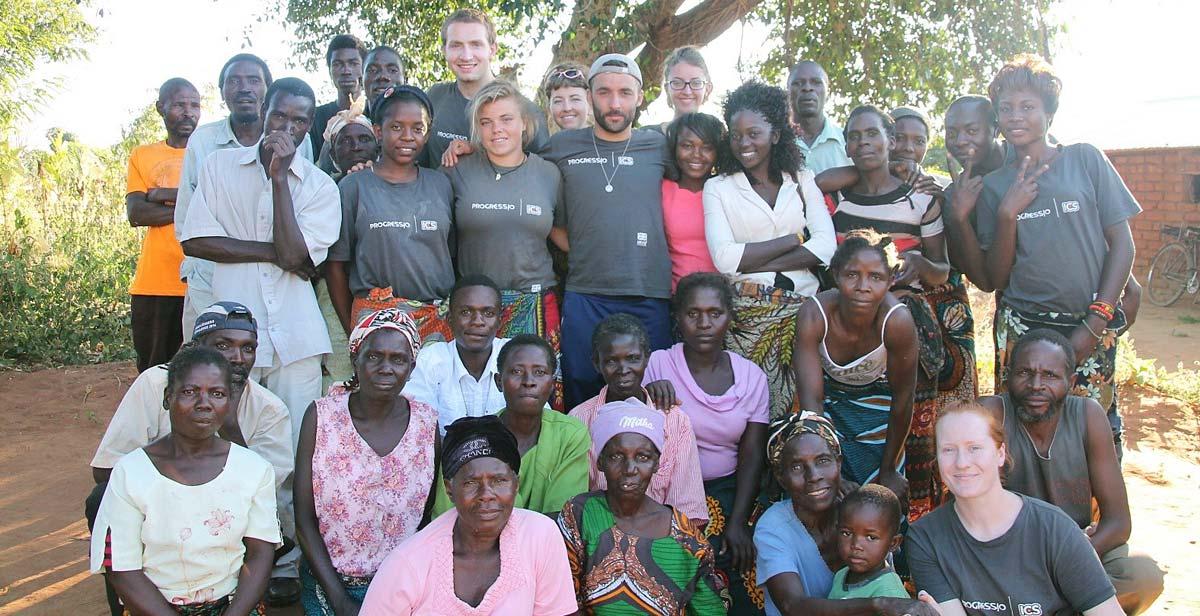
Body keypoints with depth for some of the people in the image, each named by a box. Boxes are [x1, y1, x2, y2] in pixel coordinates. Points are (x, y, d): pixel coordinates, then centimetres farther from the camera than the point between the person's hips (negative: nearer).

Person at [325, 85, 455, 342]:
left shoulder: (441, 185, 11)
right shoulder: (354, 187, 3)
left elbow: (453, 256, 13)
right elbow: (336, 265, 4)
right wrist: (351, 331, 2)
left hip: (439, 320, 3)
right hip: (375, 318, -2)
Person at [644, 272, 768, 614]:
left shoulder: (752, 377, 3)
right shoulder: (658, 365, -6)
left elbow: (751, 456, 2)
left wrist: (738, 521, -8)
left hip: (727, 489, 3)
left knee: (741, 558, -19)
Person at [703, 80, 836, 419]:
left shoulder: (803, 180, 11)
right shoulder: (718, 187, 5)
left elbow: (826, 246, -3)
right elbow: (724, 257, -9)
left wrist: (754, 264, -11)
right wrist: (795, 239, -5)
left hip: (801, 310, 2)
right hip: (745, 314, -1)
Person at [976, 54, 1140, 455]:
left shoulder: (1085, 159, 3)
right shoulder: (995, 185, 7)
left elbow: (1122, 244, 1)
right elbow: (996, 279, 4)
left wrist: (1095, 323, -7)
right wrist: (1007, 215, -10)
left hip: (1091, 327, -1)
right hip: (1022, 327, 1)